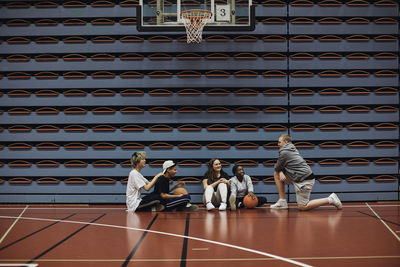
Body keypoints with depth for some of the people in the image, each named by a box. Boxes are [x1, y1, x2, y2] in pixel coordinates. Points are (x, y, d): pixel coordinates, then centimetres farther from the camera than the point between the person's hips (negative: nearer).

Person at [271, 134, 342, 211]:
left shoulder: (284, 152, -12)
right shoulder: (291, 149, 17)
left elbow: (277, 168, -3)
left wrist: (280, 170, 19)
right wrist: (281, 173, -2)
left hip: (304, 180, -10)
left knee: (302, 207, -4)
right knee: (277, 174, 12)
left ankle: (330, 199, -6)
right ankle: (282, 201, 11)